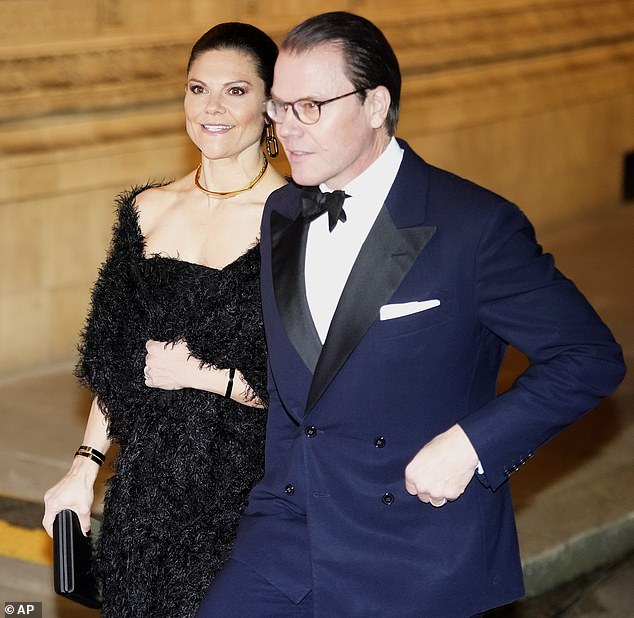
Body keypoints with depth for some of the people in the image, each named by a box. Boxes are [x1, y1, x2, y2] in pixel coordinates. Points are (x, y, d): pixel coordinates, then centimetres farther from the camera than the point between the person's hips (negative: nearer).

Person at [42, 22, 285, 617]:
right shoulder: (148, 211, 7)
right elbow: (115, 360, 12)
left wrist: (208, 376, -13)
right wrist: (84, 467, 6)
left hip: (248, 488, -4)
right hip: (148, 484, 4)